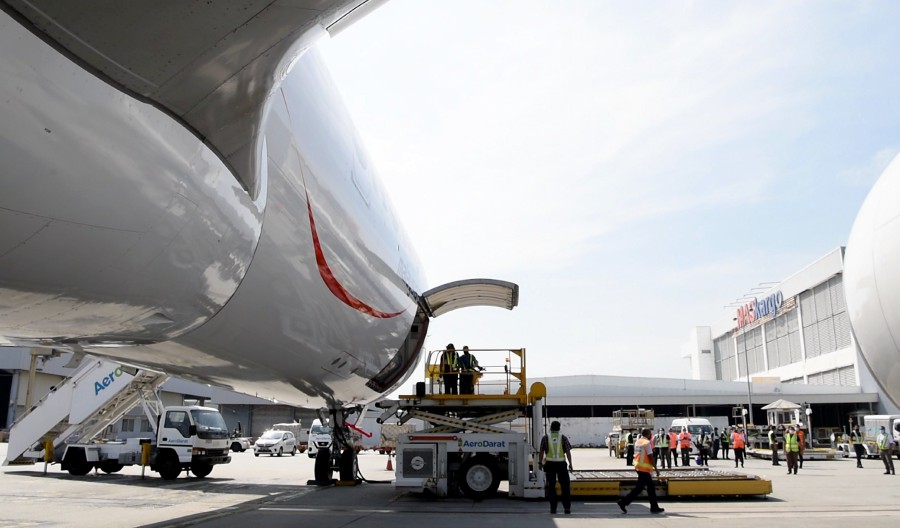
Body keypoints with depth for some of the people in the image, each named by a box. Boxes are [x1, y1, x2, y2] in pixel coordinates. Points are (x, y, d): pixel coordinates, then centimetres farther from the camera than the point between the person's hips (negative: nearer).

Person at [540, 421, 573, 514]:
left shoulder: (545, 437, 2)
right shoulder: (563, 437, 2)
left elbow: (541, 451, 2)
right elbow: (568, 451, -2)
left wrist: (541, 462, 10)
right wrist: (570, 464, 1)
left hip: (550, 463, 0)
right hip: (561, 463, 0)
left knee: (551, 486, 6)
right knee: (565, 486, 6)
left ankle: (553, 508, 5)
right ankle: (567, 507, 2)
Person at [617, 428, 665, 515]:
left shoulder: (638, 442, 13)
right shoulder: (647, 443, -13)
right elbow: (650, 457, -16)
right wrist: (656, 468, -10)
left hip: (638, 467, 9)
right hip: (645, 468, -9)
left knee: (651, 487, 13)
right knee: (639, 487, -5)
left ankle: (654, 507, 17)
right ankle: (623, 502, -6)